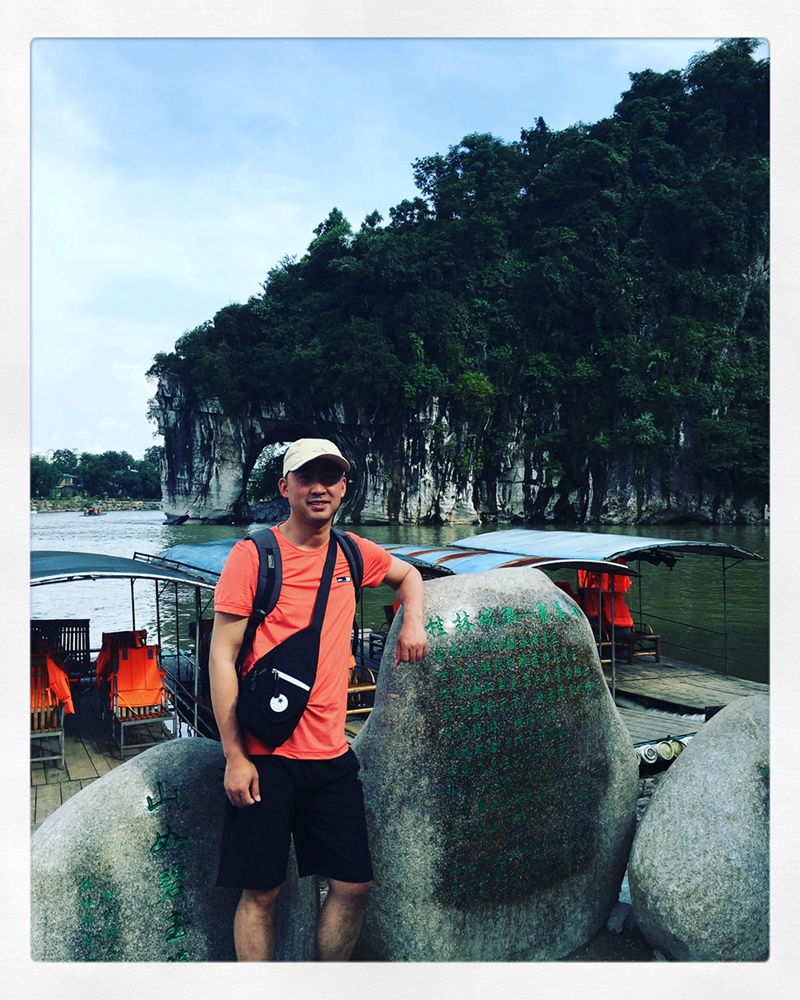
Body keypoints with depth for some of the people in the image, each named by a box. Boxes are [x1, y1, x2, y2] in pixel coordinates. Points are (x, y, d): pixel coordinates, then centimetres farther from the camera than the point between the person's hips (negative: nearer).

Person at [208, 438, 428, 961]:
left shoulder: (352, 553, 7)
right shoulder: (253, 555, -7)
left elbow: (408, 574, 29)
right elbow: (221, 656, -8)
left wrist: (413, 622, 8)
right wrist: (234, 756, -11)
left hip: (333, 755, 5)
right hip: (265, 755, -4)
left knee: (354, 885, 10)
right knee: (261, 892, 5)